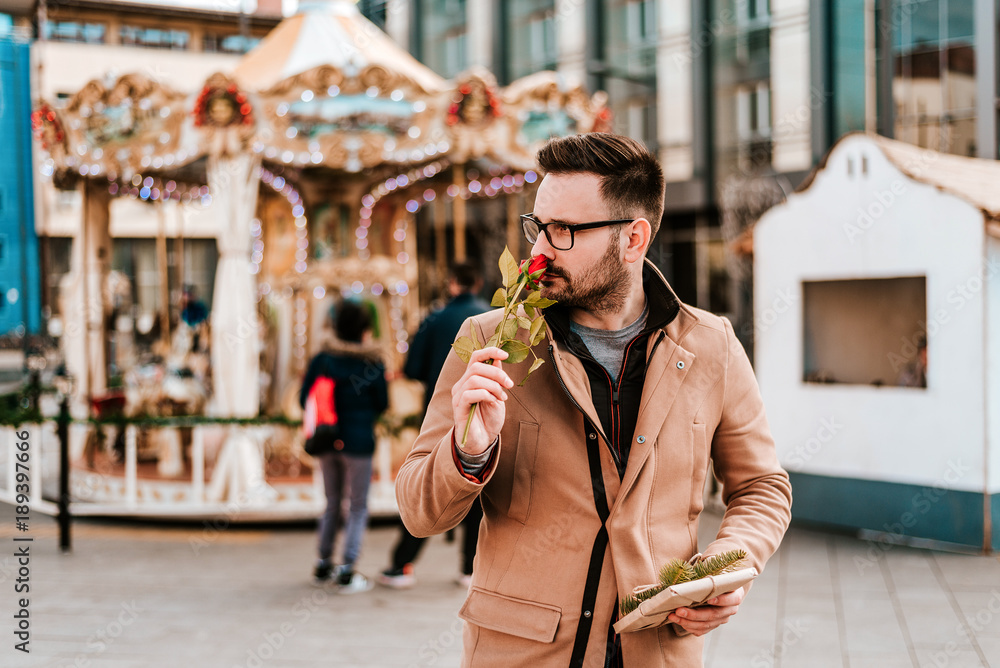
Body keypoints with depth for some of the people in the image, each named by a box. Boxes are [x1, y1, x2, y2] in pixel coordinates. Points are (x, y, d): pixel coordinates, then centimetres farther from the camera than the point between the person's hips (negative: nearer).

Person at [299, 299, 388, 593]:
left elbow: (305, 400, 2)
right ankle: (347, 572, 0)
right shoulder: (373, 364, -10)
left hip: (326, 440, 4)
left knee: (332, 503, 20)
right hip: (358, 442, -4)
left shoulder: (321, 360, -2)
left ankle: (324, 564, 26)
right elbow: (382, 404, -2)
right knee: (358, 507, 6)